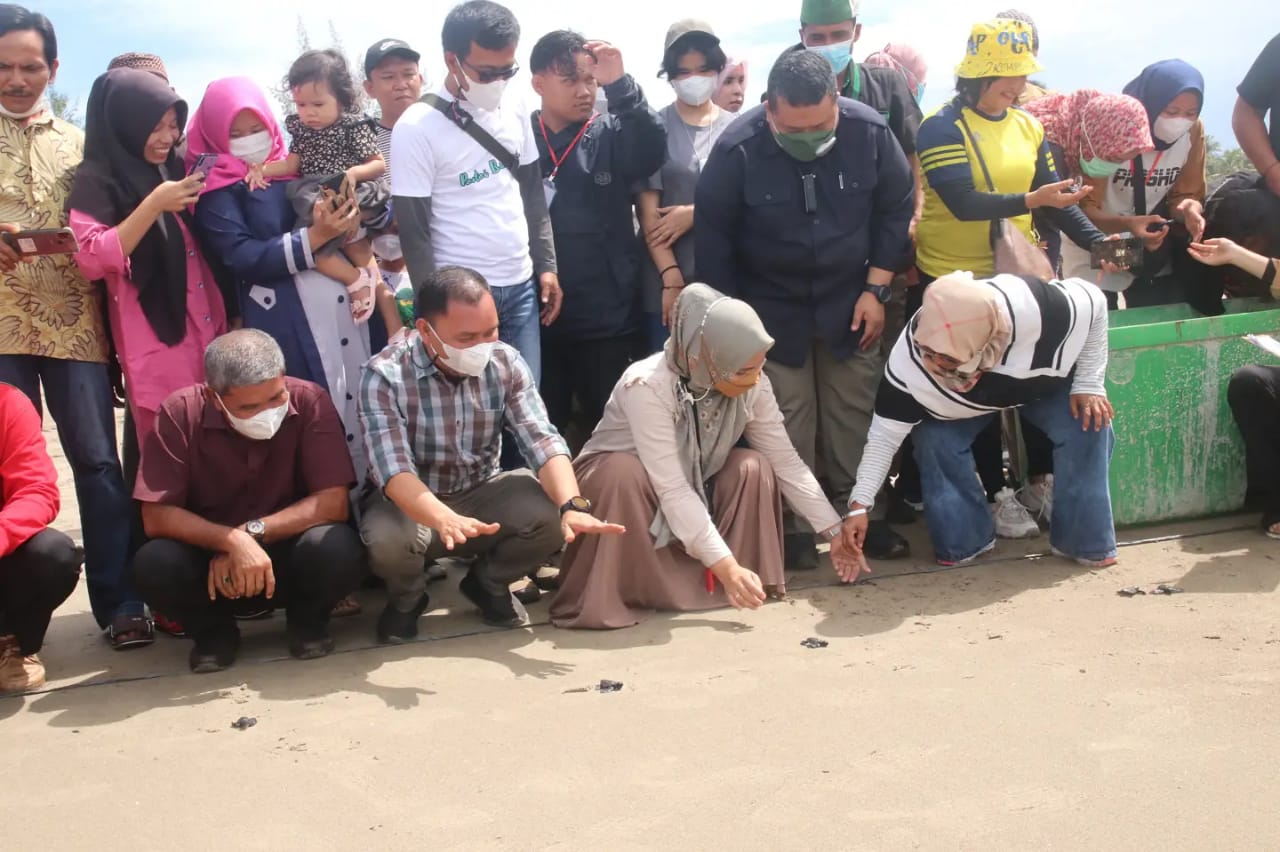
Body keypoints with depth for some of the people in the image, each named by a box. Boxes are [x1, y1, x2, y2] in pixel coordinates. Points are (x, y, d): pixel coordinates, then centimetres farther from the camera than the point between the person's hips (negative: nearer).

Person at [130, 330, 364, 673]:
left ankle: (307, 619, 2)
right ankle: (214, 630, 2)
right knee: (153, 564, -30)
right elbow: (156, 516, -19)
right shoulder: (180, 413, -17)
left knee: (335, 547, -33)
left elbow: (333, 502, -21)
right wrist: (232, 540, -34)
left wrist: (253, 531, -29)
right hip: (211, 560, 1)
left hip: (288, 558, 0)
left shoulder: (309, 401, -18)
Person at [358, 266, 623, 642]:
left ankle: (488, 583, 7)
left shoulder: (507, 363, -11)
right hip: (414, 504, -3)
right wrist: (444, 519, -53)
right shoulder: (385, 376, -22)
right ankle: (406, 598, 2)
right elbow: (393, 469, -33)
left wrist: (573, 505, -39)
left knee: (550, 513, -26)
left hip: (482, 495, 3)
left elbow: (542, 440, -20)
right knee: (386, 538, -37)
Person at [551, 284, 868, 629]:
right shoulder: (648, 386, -34)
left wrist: (835, 532, -11)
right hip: (614, 481, -4)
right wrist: (726, 566, -41)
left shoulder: (753, 386, -18)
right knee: (623, 473, -37)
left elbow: (787, 462, -10)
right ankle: (606, 597, -26)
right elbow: (672, 490, -37)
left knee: (754, 467, -20)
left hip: (693, 489, 5)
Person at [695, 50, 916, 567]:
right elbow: (713, 236, -9)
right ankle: (793, 526, 11)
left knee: (856, 413, 5)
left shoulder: (870, 132, -15)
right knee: (786, 420, -1)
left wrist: (875, 290, -4)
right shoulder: (738, 149, -21)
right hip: (772, 308, -2)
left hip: (850, 301, 2)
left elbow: (895, 211, -1)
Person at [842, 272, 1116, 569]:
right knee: (934, 438, -22)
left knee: (1088, 426, -20)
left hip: (1046, 380, 0)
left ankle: (1086, 541, -3)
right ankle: (963, 541, -2)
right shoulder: (909, 356, -40)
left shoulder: (1032, 310, -46)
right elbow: (886, 432, -29)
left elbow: (1094, 303, -23)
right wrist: (859, 504, -33)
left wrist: (1089, 383, -20)